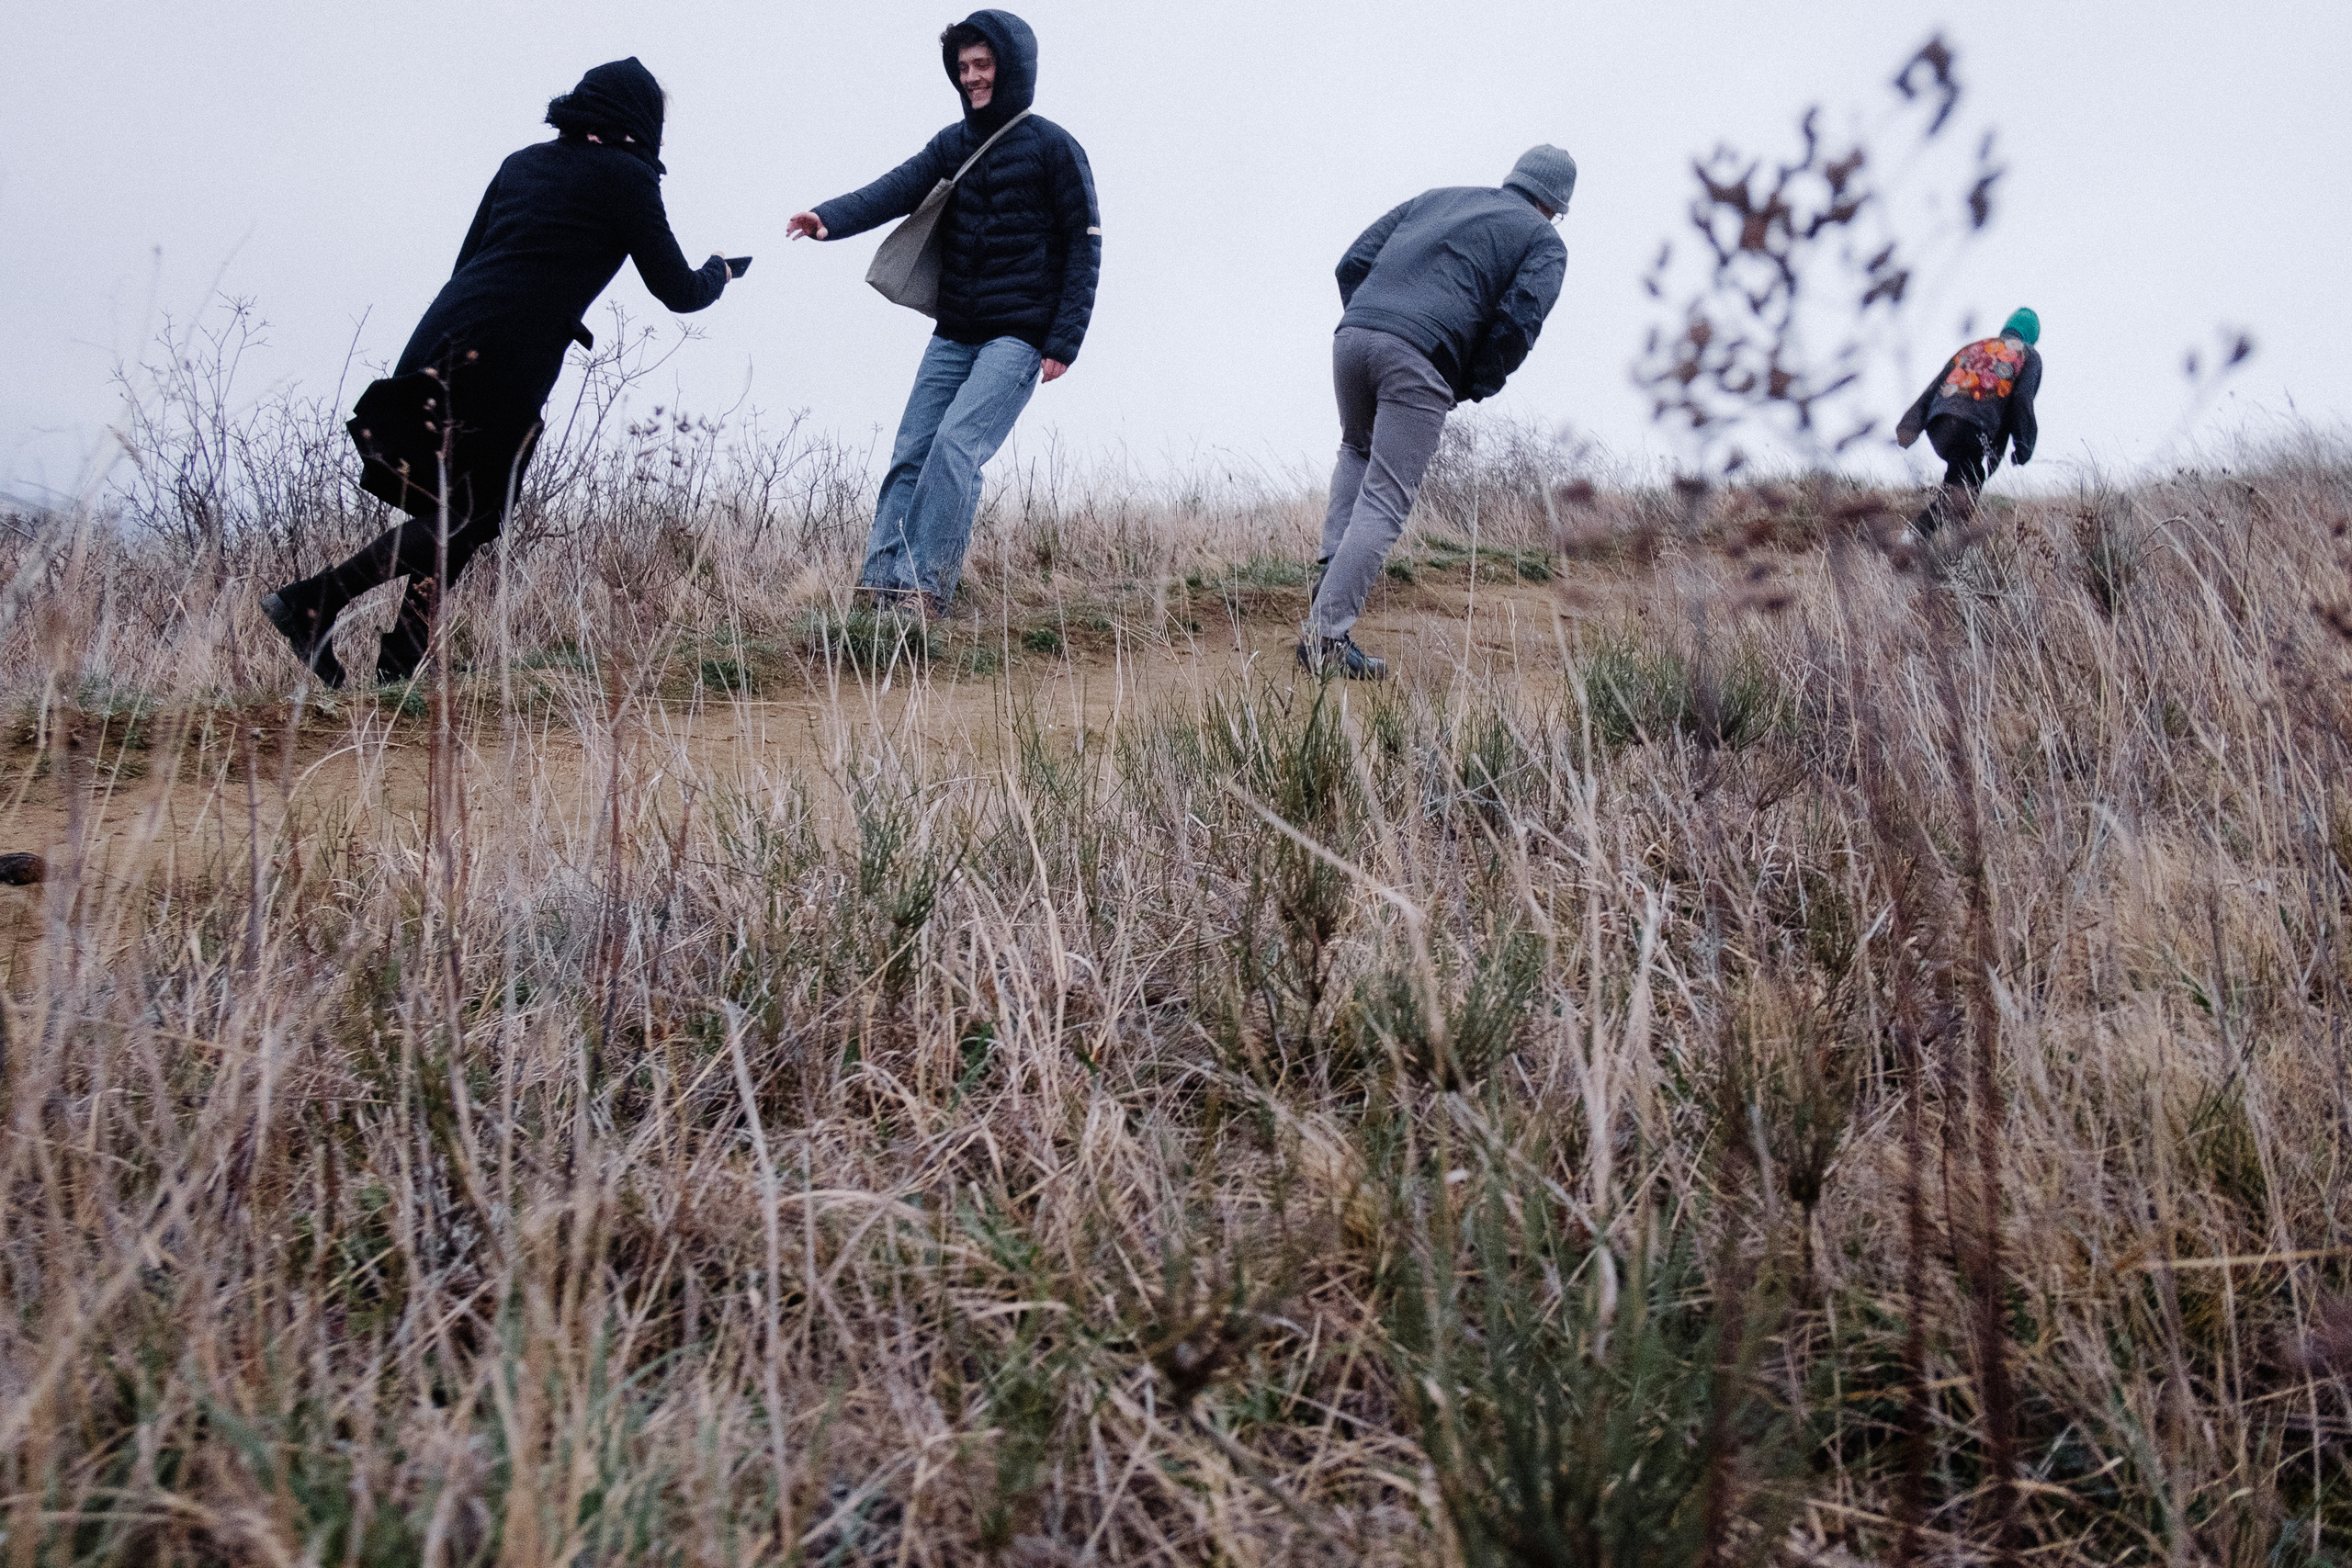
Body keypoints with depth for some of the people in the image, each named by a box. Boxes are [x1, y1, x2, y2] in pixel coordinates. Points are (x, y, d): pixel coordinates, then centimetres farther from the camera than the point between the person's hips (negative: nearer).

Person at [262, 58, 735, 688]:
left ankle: (395, 667, 10)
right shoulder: (624, 177, 1)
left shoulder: (522, 163, 20)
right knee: (467, 519, 2)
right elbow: (677, 291, 5)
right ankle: (310, 602, -8)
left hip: (443, 339, 7)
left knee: (460, 516, 15)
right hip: (507, 364, -7)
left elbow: (468, 262, 21)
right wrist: (716, 273, 27)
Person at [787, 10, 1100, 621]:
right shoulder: (951, 144, 12)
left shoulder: (1053, 147, -3)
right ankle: (878, 581, -4)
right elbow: (895, 190, -4)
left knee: (956, 448, -20)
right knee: (910, 454, -3)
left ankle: (923, 585, -20)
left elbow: (1084, 245, -4)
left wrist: (1064, 341, -11)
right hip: (953, 336, 6)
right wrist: (831, 217, -25)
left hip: (1020, 337, -6)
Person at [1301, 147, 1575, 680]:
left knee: (1357, 448, 32)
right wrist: (1468, 390, 10)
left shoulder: (1436, 198, 30)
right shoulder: (1544, 242, 16)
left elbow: (1353, 263, 21)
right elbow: (1518, 322, -2)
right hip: (1421, 359, -5)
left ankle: (1331, 570, 16)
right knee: (1385, 500, -3)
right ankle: (1327, 632, -11)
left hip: (1352, 332, 5)